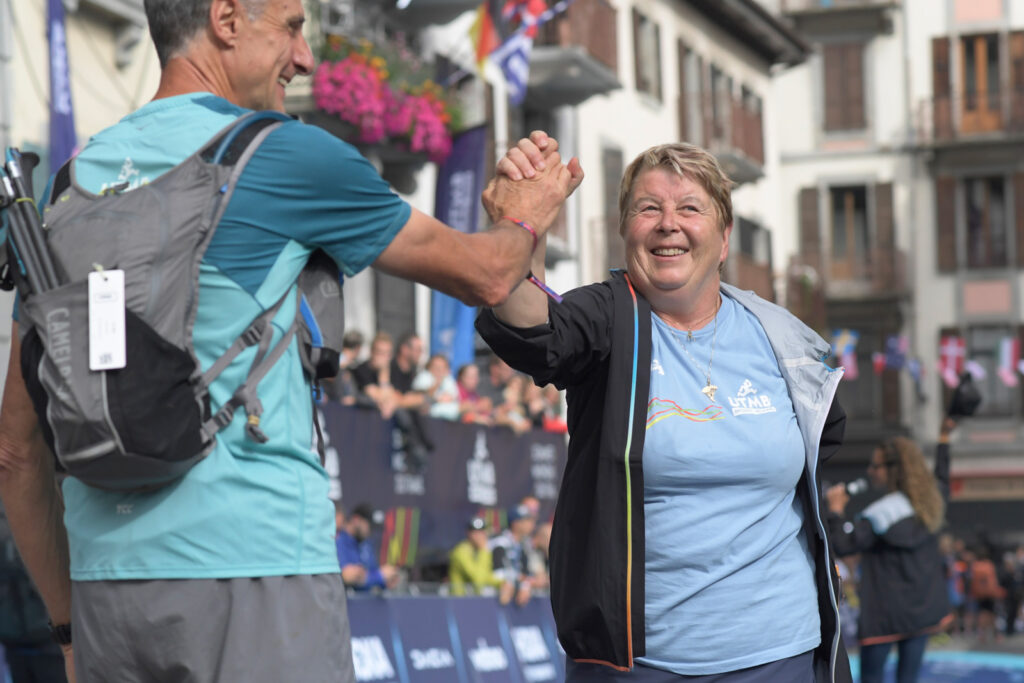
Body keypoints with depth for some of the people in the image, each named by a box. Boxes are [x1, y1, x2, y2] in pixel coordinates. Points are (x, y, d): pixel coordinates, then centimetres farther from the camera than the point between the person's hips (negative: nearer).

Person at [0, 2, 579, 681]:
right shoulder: (284, 154, -4)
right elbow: (485, 276, 9)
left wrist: (69, 623, 20)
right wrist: (524, 221, 32)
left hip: (105, 575, 6)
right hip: (254, 564, -6)